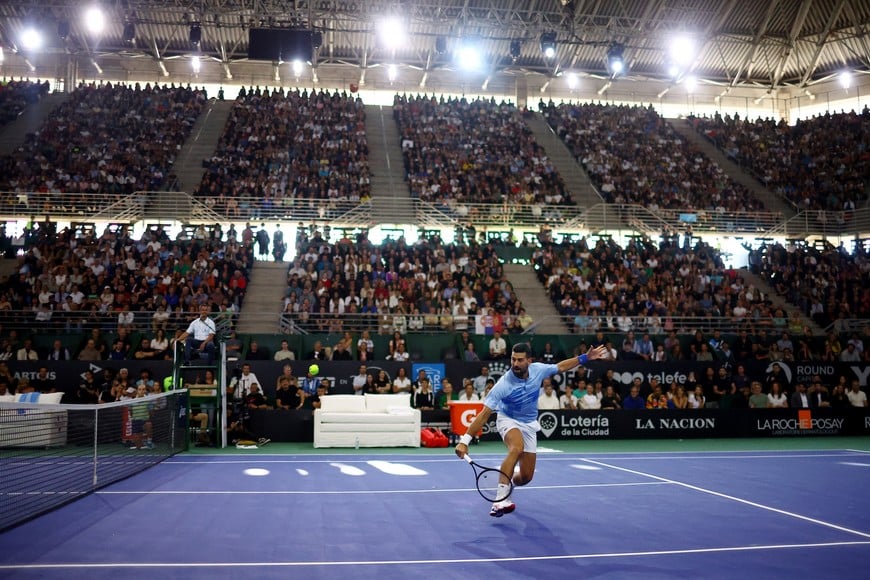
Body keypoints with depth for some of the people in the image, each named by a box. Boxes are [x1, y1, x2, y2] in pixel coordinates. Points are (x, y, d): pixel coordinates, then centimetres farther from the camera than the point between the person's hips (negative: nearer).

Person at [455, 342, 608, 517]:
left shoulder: (537, 369, -17)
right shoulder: (503, 384, -30)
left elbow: (560, 367, 6)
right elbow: (484, 414, -31)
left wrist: (585, 358, 4)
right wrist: (465, 440, -38)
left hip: (529, 425, 5)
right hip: (508, 420, -4)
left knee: (526, 477, 2)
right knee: (517, 448, -39)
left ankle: (505, 489, 37)